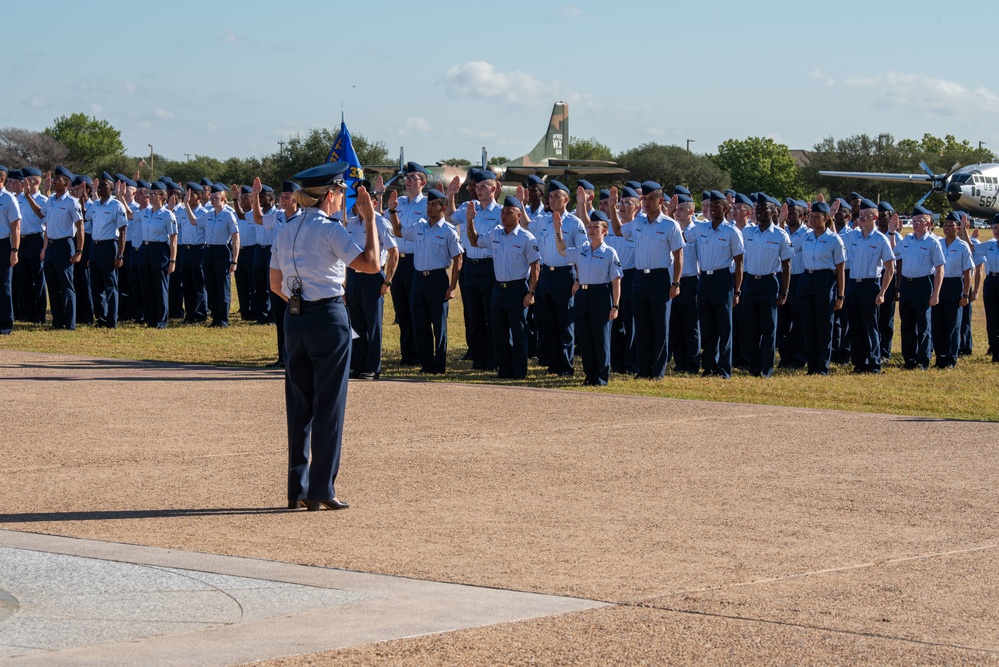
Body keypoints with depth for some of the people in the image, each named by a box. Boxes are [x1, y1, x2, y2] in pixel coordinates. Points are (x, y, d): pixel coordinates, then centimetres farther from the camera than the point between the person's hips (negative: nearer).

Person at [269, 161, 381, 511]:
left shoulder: (286, 230, 9)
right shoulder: (330, 230, -11)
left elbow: (275, 285, 12)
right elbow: (371, 264, -18)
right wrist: (369, 218, -10)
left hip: (294, 319, 6)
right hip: (329, 318, -6)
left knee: (298, 404, 11)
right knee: (328, 405, 0)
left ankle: (297, 489, 13)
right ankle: (321, 492, 0)